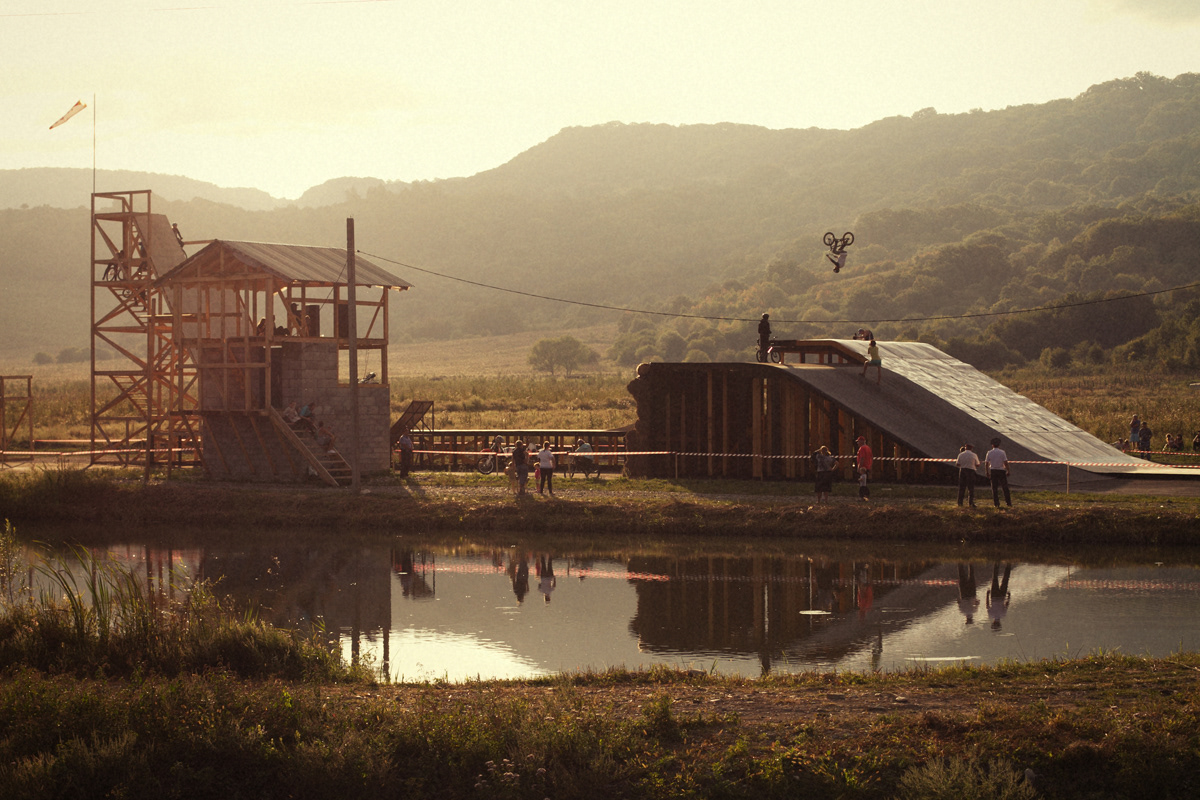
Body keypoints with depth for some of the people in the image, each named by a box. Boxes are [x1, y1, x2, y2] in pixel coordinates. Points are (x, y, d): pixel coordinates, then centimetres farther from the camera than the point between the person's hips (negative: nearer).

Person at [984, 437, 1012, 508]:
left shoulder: (989, 453, -1)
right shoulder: (1002, 452, -6)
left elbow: (986, 464, 0)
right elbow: (1006, 463, -10)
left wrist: (987, 473, 8)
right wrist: (1008, 471, 0)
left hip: (993, 471, 1)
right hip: (1001, 471, -1)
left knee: (994, 488, 5)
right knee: (1005, 488, 5)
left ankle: (996, 504, 3)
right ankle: (1008, 503, 4)